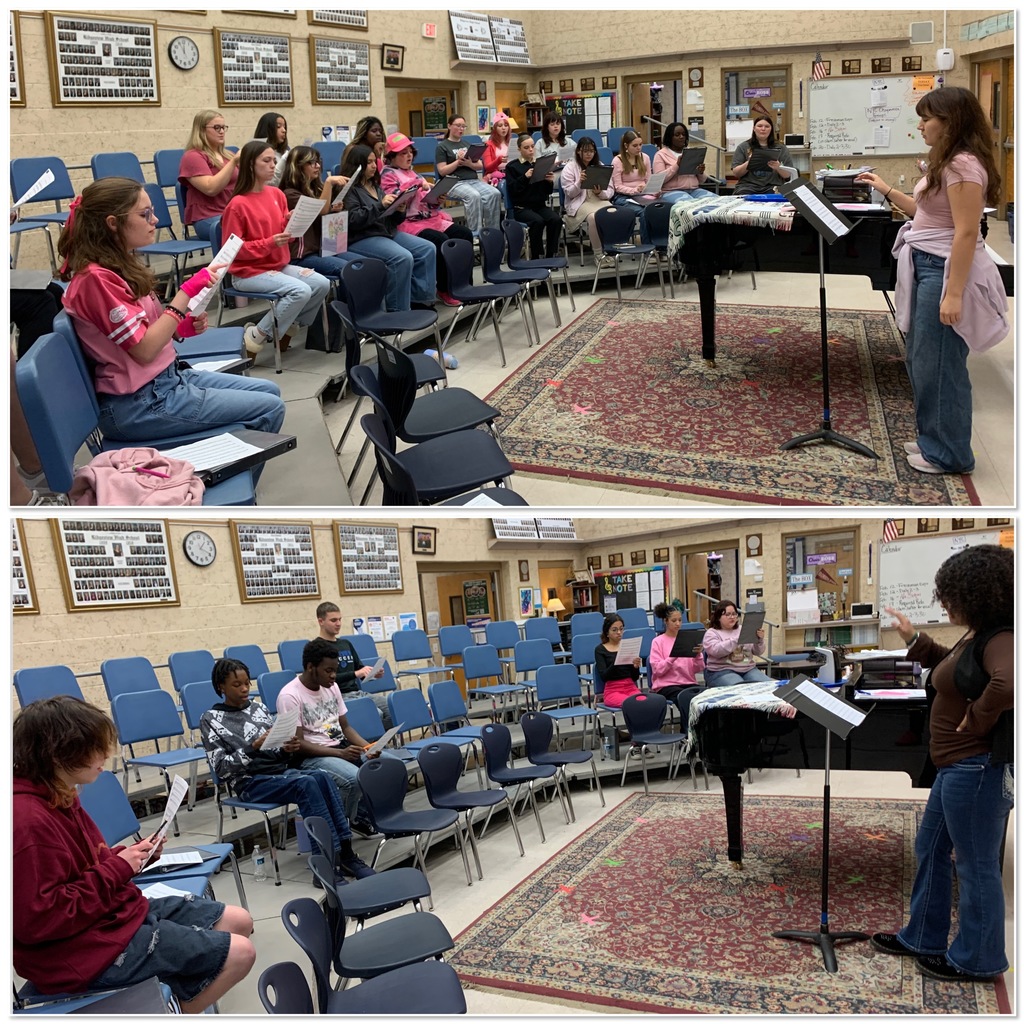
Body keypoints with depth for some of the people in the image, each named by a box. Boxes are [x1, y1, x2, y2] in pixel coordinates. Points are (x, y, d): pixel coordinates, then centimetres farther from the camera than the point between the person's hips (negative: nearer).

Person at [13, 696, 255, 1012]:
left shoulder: (58, 797, 6)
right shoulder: (28, 820, -27)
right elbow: (39, 920, -28)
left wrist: (127, 857, 0)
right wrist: (117, 869, -21)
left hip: (115, 912, 11)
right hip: (86, 948, -11)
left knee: (239, 921, 10)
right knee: (239, 953, -10)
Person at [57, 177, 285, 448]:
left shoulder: (121, 264, 9)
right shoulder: (96, 277, -20)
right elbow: (144, 349, -23)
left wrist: (185, 326, -4)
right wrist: (186, 293, -22)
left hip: (167, 378, 10)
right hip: (138, 405, -10)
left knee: (268, 390, 15)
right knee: (269, 408, -7)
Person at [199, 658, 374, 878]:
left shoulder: (258, 708, 17)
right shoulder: (211, 719, 3)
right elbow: (221, 767, -6)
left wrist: (288, 749, -7)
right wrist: (254, 747, -19)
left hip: (281, 770, 4)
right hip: (251, 782, -4)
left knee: (322, 777, -28)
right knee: (306, 783, -32)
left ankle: (345, 850, -30)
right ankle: (335, 857, -34)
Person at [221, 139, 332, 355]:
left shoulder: (277, 194, 6)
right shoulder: (238, 204, -14)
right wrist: (269, 243, -22)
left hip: (279, 265, 7)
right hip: (249, 272, -7)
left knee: (322, 284, -13)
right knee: (300, 291, -27)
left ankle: (289, 328, 7)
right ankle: (257, 335, -11)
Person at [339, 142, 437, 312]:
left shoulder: (375, 185, 20)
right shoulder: (349, 189, -5)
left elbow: (391, 219, 20)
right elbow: (353, 220, -19)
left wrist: (399, 210, -4)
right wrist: (380, 205, -23)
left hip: (388, 232, 9)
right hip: (361, 238, -8)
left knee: (428, 249, -8)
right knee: (403, 258, -31)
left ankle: (420, 298, -7)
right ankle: (397, 310, -21)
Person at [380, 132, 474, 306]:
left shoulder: (411, 172, 24)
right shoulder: (388, 175, -1)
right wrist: (417, 184, -18)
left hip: (430, 217, 8)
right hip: (407, 222, -8)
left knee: (465, 233, -10)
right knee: (442, 241, -32)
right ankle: (444, 289, -18)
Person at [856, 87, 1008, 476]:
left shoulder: (963, 165, -17)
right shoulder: (947, 163, 15)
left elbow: (966, 233, -22)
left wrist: (953, 294, -26)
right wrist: (887, 190, 20)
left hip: (945, 271, -11)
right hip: (928, 267, 11)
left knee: (939, 363, -3)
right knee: (922, 360, 14)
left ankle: (948, 453, 8)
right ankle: (934, 439, 25)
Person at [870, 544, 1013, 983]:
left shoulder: (999, 640, -22)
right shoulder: (975, 636, 8)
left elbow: (1009, 683, -44)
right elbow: (950, 666, 31)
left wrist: (979, 718, -29)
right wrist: (913, 640, 20)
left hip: (978, 769, -11)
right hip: (957, 767, 11)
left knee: (976, 865, 5)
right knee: (930, 851, 21)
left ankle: (978, 960, 22)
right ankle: (922, 937, 37)